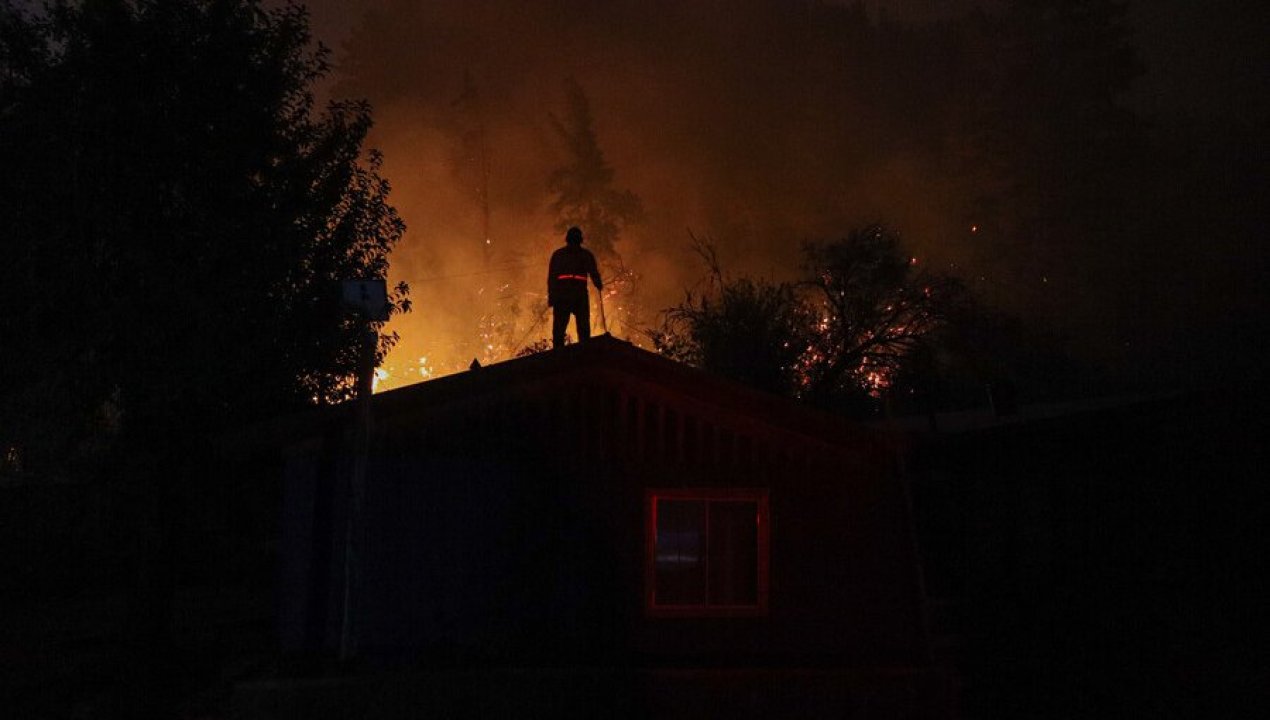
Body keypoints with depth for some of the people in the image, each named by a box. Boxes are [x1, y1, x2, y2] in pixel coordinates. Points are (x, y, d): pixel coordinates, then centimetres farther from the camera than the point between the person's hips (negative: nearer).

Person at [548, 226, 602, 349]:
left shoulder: (557, 254, 12)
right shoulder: (586, 254, 10)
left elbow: (551, 276, 5)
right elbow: (594, 273, 4)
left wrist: (551, 297, 3)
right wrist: (599, 285, 25)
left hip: (561, 294, 1)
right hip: (580, 294, 0)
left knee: (559, 326, 2)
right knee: (583, 327, 4)